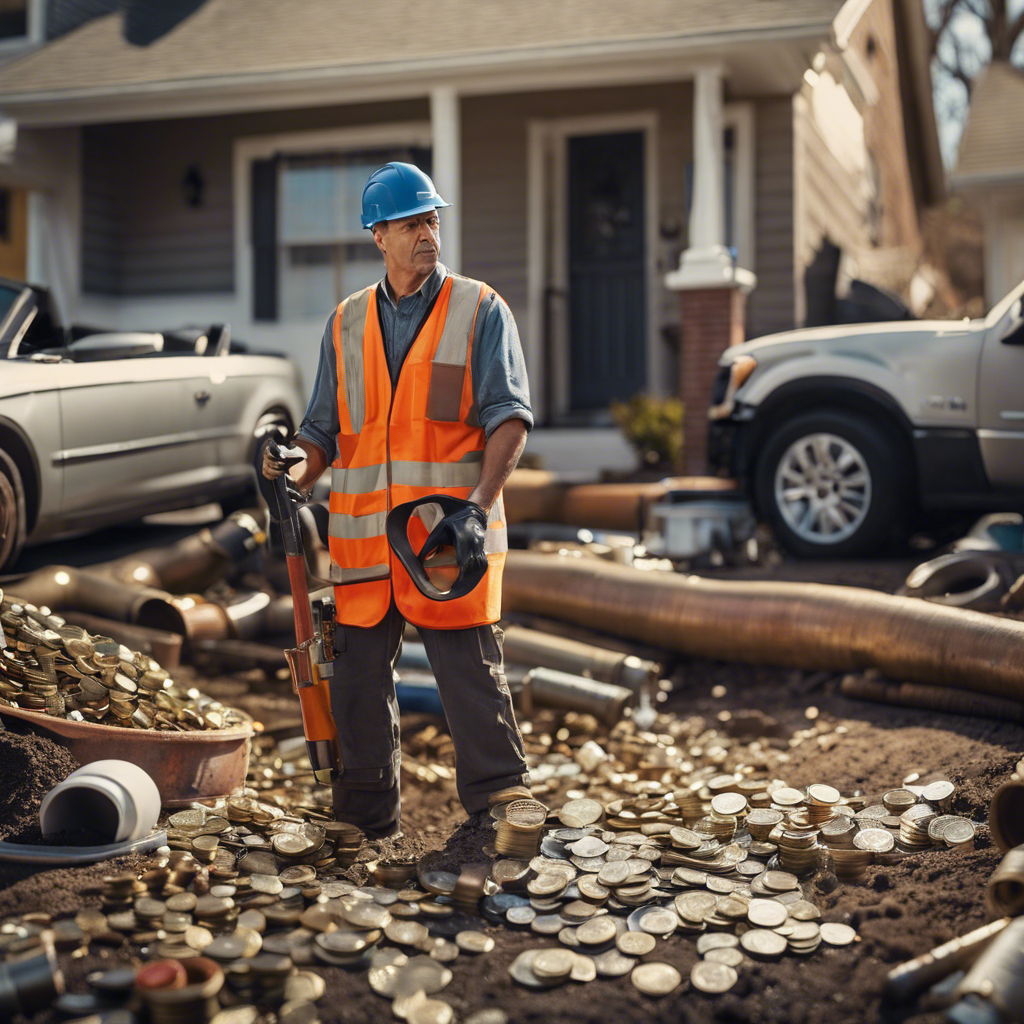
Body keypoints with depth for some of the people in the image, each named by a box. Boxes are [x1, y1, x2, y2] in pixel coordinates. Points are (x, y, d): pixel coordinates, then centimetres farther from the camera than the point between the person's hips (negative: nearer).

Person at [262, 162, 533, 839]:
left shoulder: (480, 311, 2)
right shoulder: (346, 324, 14)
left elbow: (509, 418, -6)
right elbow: (325, 428, 17)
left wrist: (478, 506, -19)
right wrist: (297, 472, -4)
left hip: (450, 536, -4)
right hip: (364, 537, 4)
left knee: (473, 677, -4)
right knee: (358, 681, 9)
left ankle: (502, 808, 9)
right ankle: (365, 820, 23)